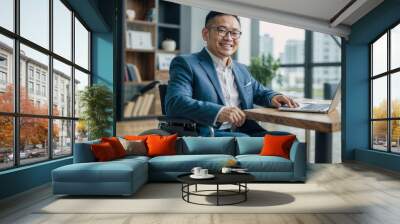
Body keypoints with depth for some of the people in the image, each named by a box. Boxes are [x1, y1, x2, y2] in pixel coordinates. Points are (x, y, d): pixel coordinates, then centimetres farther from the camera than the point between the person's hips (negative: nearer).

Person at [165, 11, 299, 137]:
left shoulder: (241, 69, 23)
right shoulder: (186, 64, -1)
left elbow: (259, 92, 36)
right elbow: (175, 103, -16)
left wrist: (273, 97, 9)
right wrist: (218, 111, -33)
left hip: (245, 132, 8)